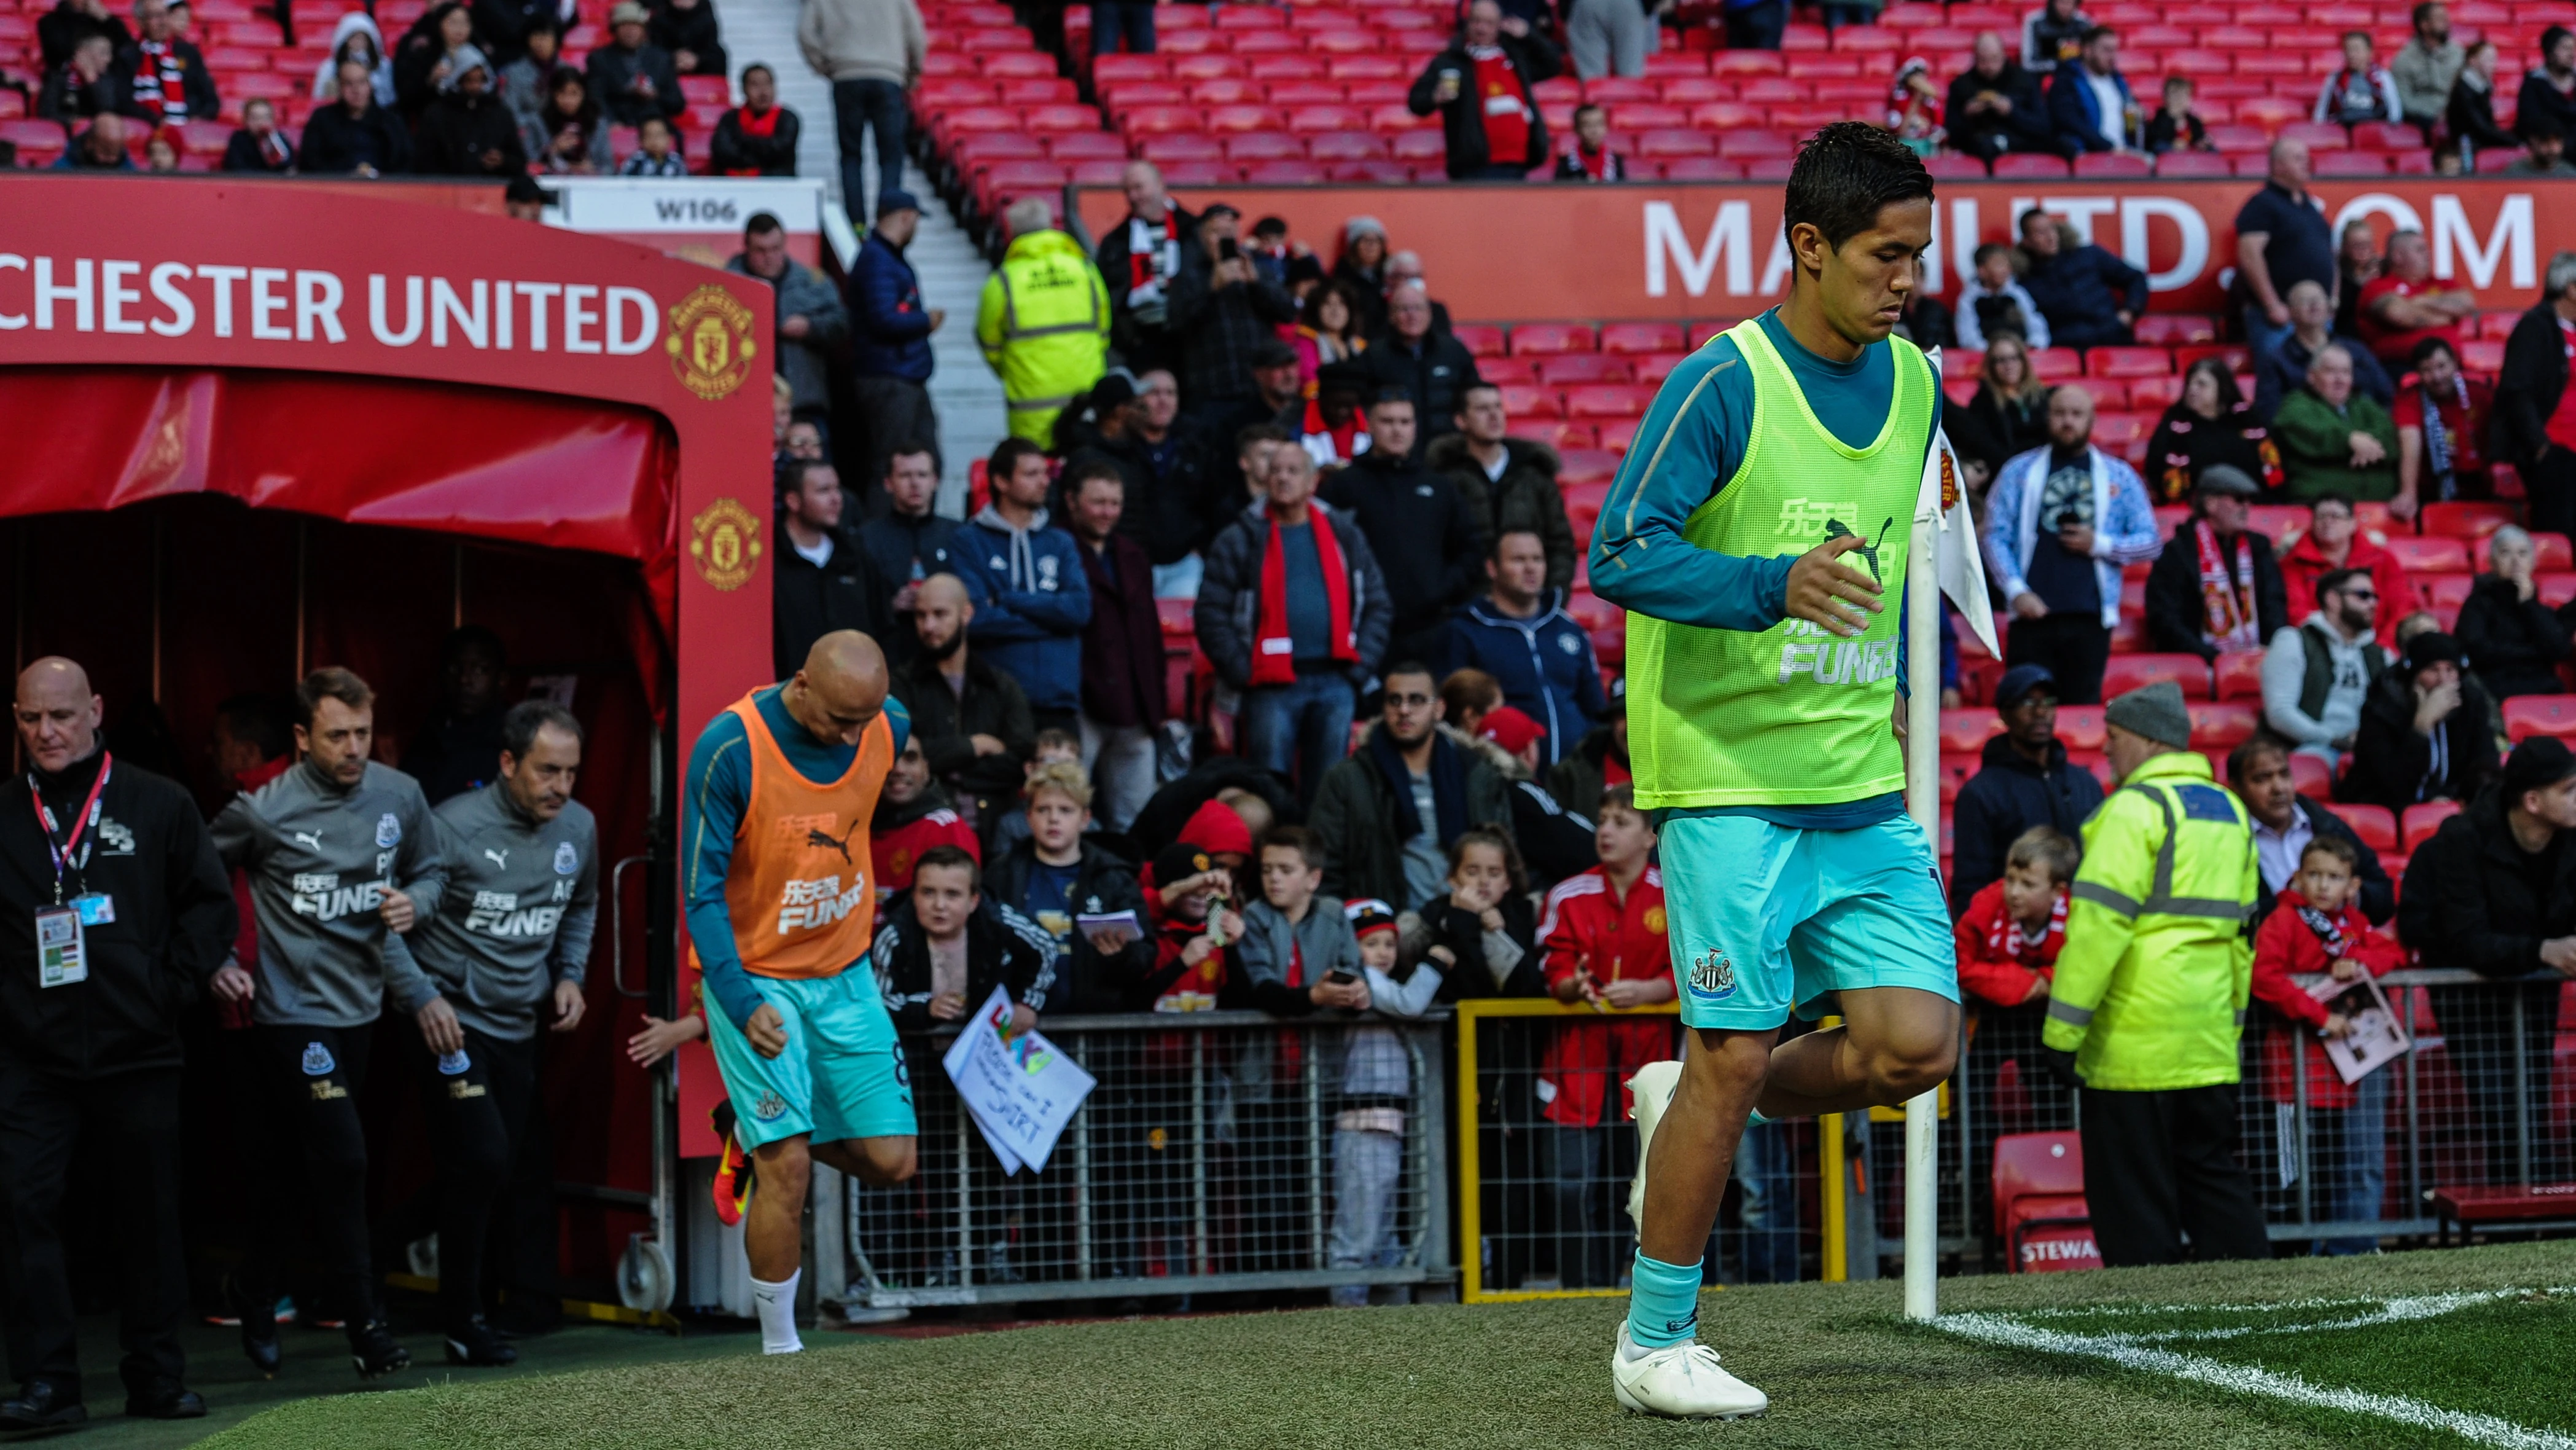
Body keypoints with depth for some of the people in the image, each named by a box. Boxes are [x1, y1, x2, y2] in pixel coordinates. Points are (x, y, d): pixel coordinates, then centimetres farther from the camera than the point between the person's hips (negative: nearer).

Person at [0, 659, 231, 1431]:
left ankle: (157, 1375, 18)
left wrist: (173, 984, -4)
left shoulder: (160, 805, 2)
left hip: (137, 1050, 0)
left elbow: (211, 902, 6)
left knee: (150, 1217, 7)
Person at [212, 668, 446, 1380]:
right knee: (341, 1160, -12)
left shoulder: (399, 797, -1)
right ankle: (363, 1324, -4)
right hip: (294, 1008, -5)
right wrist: (217, 964, -5)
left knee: (297, 1166, 15)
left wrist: (414, 901, -6)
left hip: (359, 1006, 5)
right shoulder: (264, 812, -12)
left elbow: (433, 868, 15)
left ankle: (256, 1299, 32)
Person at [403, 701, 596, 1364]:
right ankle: (462, 1320, -3)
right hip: (452, 1021, -6)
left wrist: (569, 975, 9)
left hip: (519, 1027, 6)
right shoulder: (454, 828, -16)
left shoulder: (578, 828, 3)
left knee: (527, 1168, 3)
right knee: (483, 1159, -15)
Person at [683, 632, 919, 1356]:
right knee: (789, 1169, -14)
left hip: (844, 973, 5)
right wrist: (742, 1004, -25)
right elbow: (701, 890, -17)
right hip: (753, 977, -5)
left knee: (890, 1161, 0)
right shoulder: (730, 747, -22)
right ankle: (779, 1346, 1)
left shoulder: (890, 728, -8)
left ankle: (753, 1134, 26)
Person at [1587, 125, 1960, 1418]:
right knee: (1733, 1054, -5)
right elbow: (1619, 554, -17)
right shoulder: (1722, 384, -11)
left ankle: (1695, 1121, 23)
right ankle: (1654, 1347, 9)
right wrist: (1775, 589, -31)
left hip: (1864, 789, 6)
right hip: (1730, 779, -6)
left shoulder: (1912, 385, 11)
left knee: (1914, 1042, -5)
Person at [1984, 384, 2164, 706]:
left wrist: (2099, 544, -5)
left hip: (2090, 617, 0)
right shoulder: (2019, 472, 11)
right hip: (2033, 614, 0)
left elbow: (2151, 542, 11)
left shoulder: (2118, 476, 14)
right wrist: (2016, 591, -10)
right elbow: (1996, 536, 4)